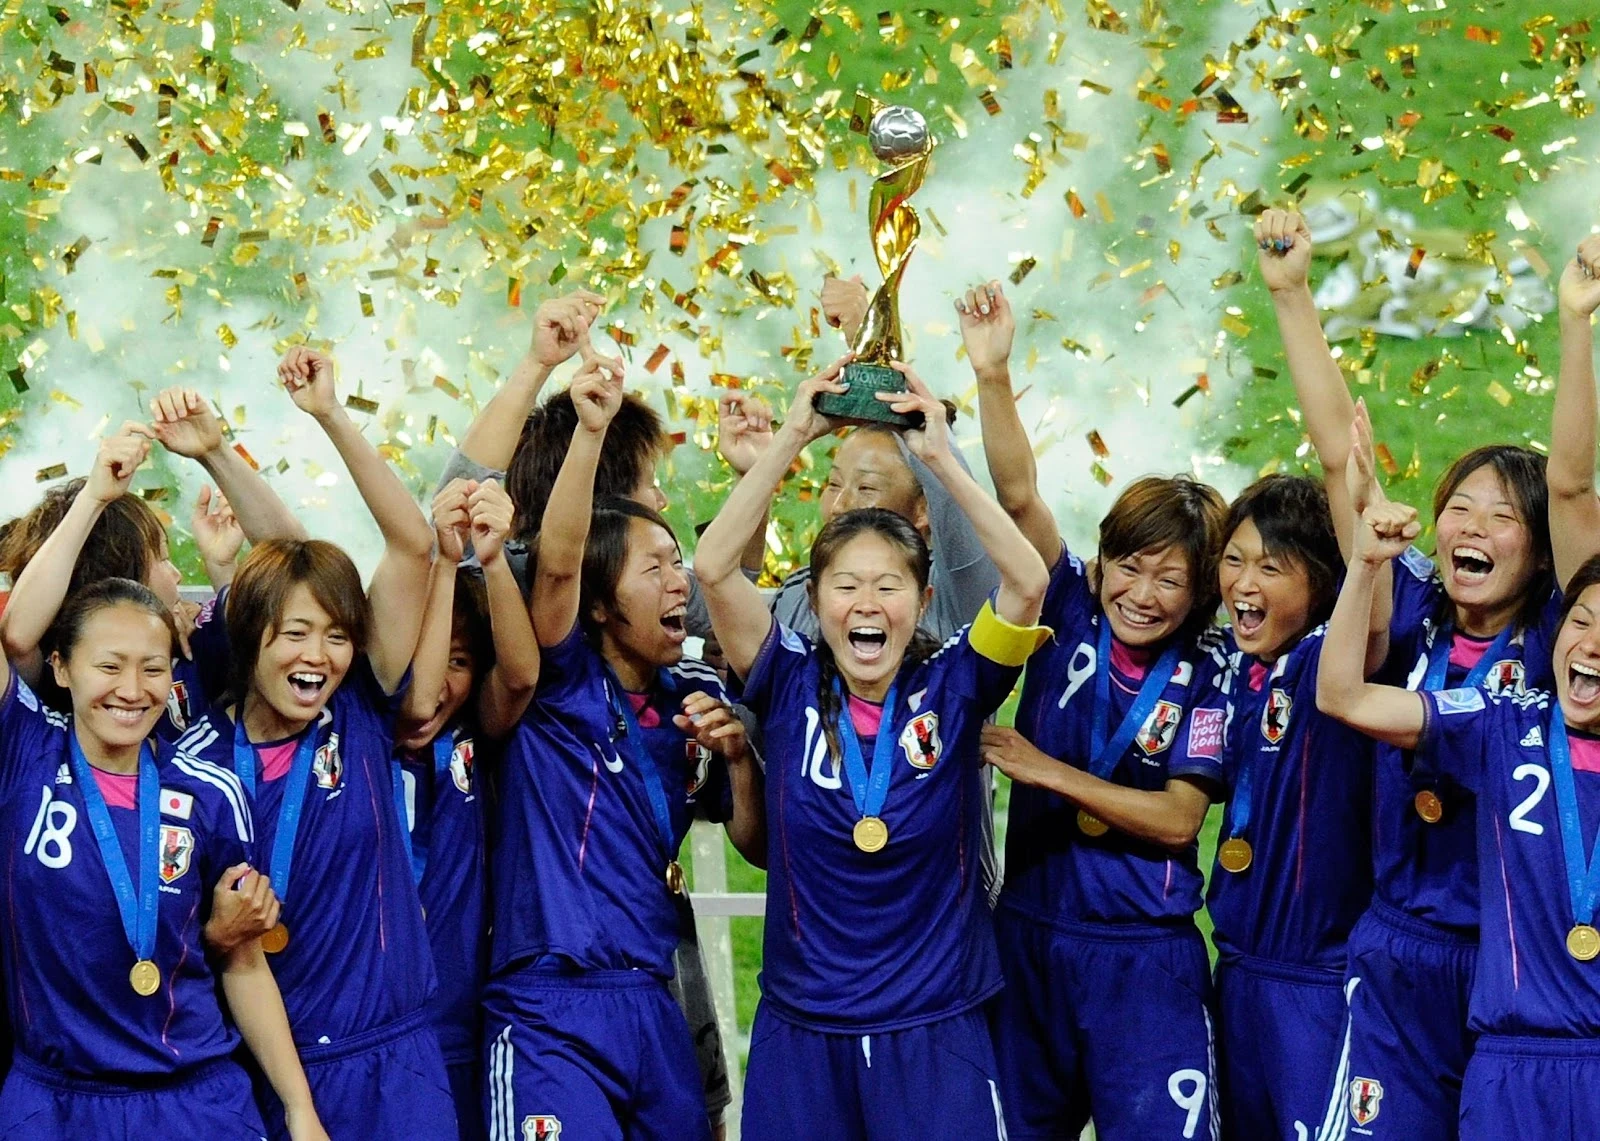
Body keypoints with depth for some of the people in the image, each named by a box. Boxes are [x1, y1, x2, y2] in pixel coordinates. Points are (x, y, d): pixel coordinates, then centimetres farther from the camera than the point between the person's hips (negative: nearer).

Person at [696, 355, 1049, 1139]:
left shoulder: (952, 687, -2)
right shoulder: (789, 688, -1)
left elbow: (1027, 582, -16)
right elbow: (713, 567, -12)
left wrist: (940, 457, -17)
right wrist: (793, 438, -15)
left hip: (936, 1030, -1)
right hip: (802, 1032, 1)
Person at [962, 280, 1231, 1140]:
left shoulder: (1205, 676, -6)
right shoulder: (1069, 617, -1)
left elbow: (1176, 818, -11)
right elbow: (1019, 498, -14)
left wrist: (1046, 770, -15)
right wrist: (993, 375, -26)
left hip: (1145, 959, -3)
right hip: (1028, 936, 3)